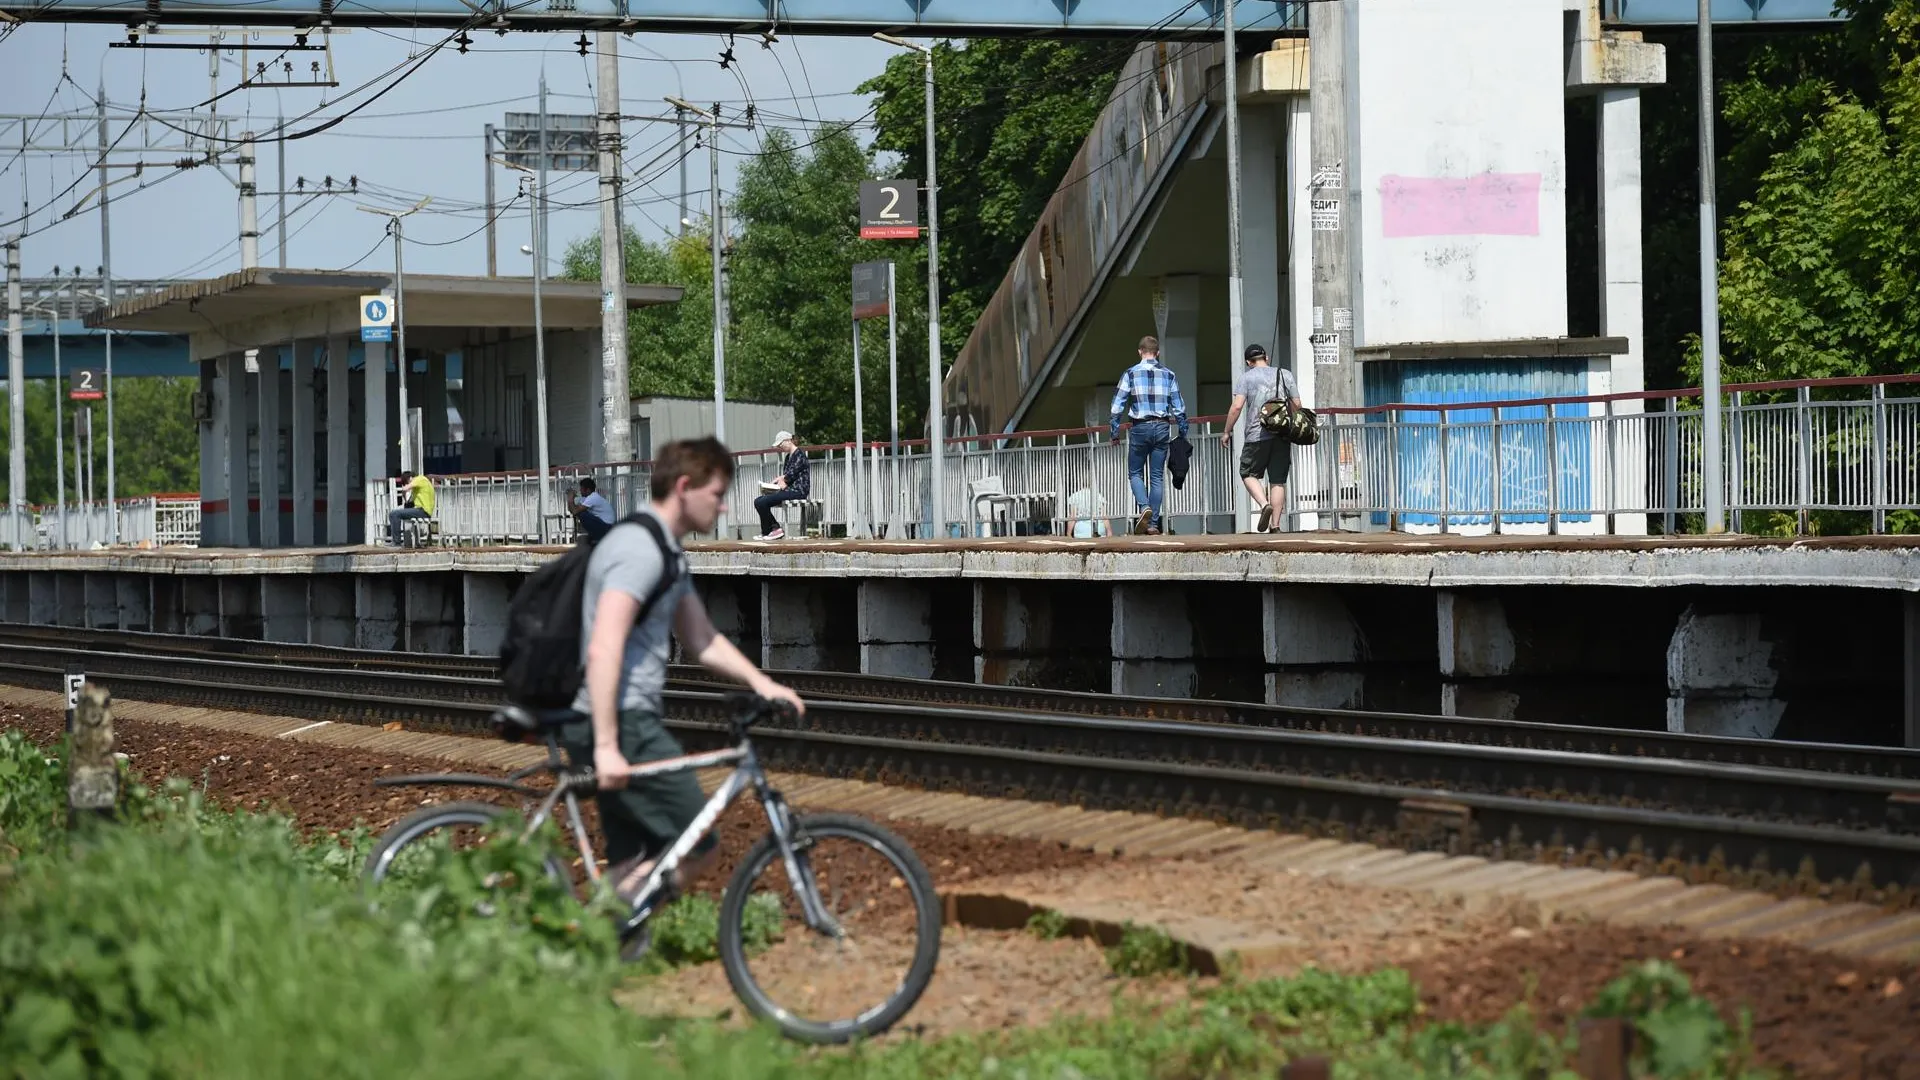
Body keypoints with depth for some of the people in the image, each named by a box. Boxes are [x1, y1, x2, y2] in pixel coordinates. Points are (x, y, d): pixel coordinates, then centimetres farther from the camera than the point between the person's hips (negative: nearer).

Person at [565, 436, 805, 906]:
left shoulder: (666, 553, 19)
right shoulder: (640, 548, -15)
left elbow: (703, 641, 26)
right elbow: (603, 649, -24)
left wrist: (760, 682, 11)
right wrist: (606, 746, -28)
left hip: (630, 723, 10)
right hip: (622, 725, -10)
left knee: (632, 867, 9)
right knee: (696, 846, -8)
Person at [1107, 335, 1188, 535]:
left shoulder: (1130, 374, -1)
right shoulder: (1168, 374, 6)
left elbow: (1117, 406, -3)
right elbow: (1179, 407, 7)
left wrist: (1114, 432, 5)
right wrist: (1183, 434, 15)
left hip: (1140, 428, -2)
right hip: (1162, 427, 2)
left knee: (1135, 472, 12)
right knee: (1157, 476, 7)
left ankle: (1144, 506, -15)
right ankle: (1153, 524, 4)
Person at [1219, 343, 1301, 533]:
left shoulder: (1247, 376, 1)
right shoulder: (1285, 375, 11)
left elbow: (1237, 406, -7)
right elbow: (1296, 405, 10)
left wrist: (1227, 432, 2)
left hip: (1257, 435, -3)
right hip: (1282, 436, 3)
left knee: (1249, 474, 12)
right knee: (1278, 481, 5)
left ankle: (1264, 504, -13)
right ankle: (1275, 526, 2)